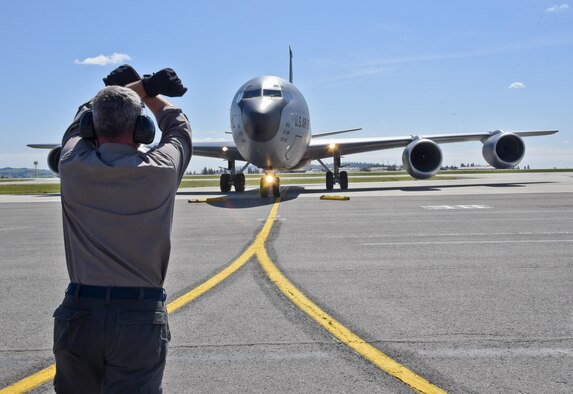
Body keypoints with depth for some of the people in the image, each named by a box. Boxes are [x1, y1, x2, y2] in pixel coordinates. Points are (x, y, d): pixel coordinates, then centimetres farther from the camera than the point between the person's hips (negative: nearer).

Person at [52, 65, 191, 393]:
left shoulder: (73, 166, -5)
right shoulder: (161, 171, -10)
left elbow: (83, 118, 17)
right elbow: (178, 126, 13)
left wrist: (137, 85, 28)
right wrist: (148, 90, 29)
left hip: (79, 314, 3)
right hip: (141, 319, -2)